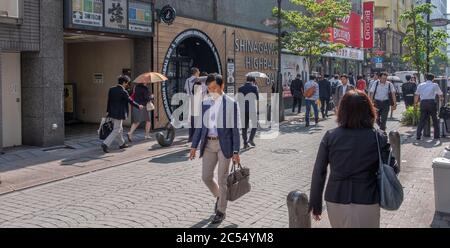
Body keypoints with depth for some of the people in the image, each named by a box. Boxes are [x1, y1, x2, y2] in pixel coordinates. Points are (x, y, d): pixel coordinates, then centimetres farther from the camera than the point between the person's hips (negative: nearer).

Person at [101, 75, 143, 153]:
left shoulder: (111, 89, 5)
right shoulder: (123, 92, -16)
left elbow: (109, 101, 9)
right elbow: (131, 101, -8)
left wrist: (108, 111, 15)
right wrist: (139, 106, 7)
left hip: (112, 113, 8)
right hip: (119, 114, -8)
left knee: (119, 129, 21)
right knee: (116, 130, -2)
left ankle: (122, 144, 32)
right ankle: (106, 144, -11)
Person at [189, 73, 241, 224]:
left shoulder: (231, 104, -6)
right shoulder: (205, 103, 7)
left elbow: (235, 128, -7)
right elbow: (200, 126, 10)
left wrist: (236, 152, -10)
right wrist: (194, 146, 4)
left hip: (224, 144, -4)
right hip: (208, 144, 4)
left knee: (222, 179, 2)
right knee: (206, 177, 6)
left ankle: (221, 211, 18)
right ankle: (219, 196, 36)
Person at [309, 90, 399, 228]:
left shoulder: (330, 136, -5)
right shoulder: (378, 138, -9)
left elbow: (319, 172, -4)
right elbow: (391, 170, -10)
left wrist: (315, 202, 5)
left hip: (335, 200, 2)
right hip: (366, 202, -2)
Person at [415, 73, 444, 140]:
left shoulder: (420, 85, 12)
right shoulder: (435, 85, 8)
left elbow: (417, 95, 11)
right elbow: (440, 94, 20)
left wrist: (415, 103, 21)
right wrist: (441, 99, 40)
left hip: (423, 103, 2)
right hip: (432, 103, -2)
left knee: (422, 120, 4)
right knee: (435, 120, 11)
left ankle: (418, 136, -3)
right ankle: (436, 136, 14)